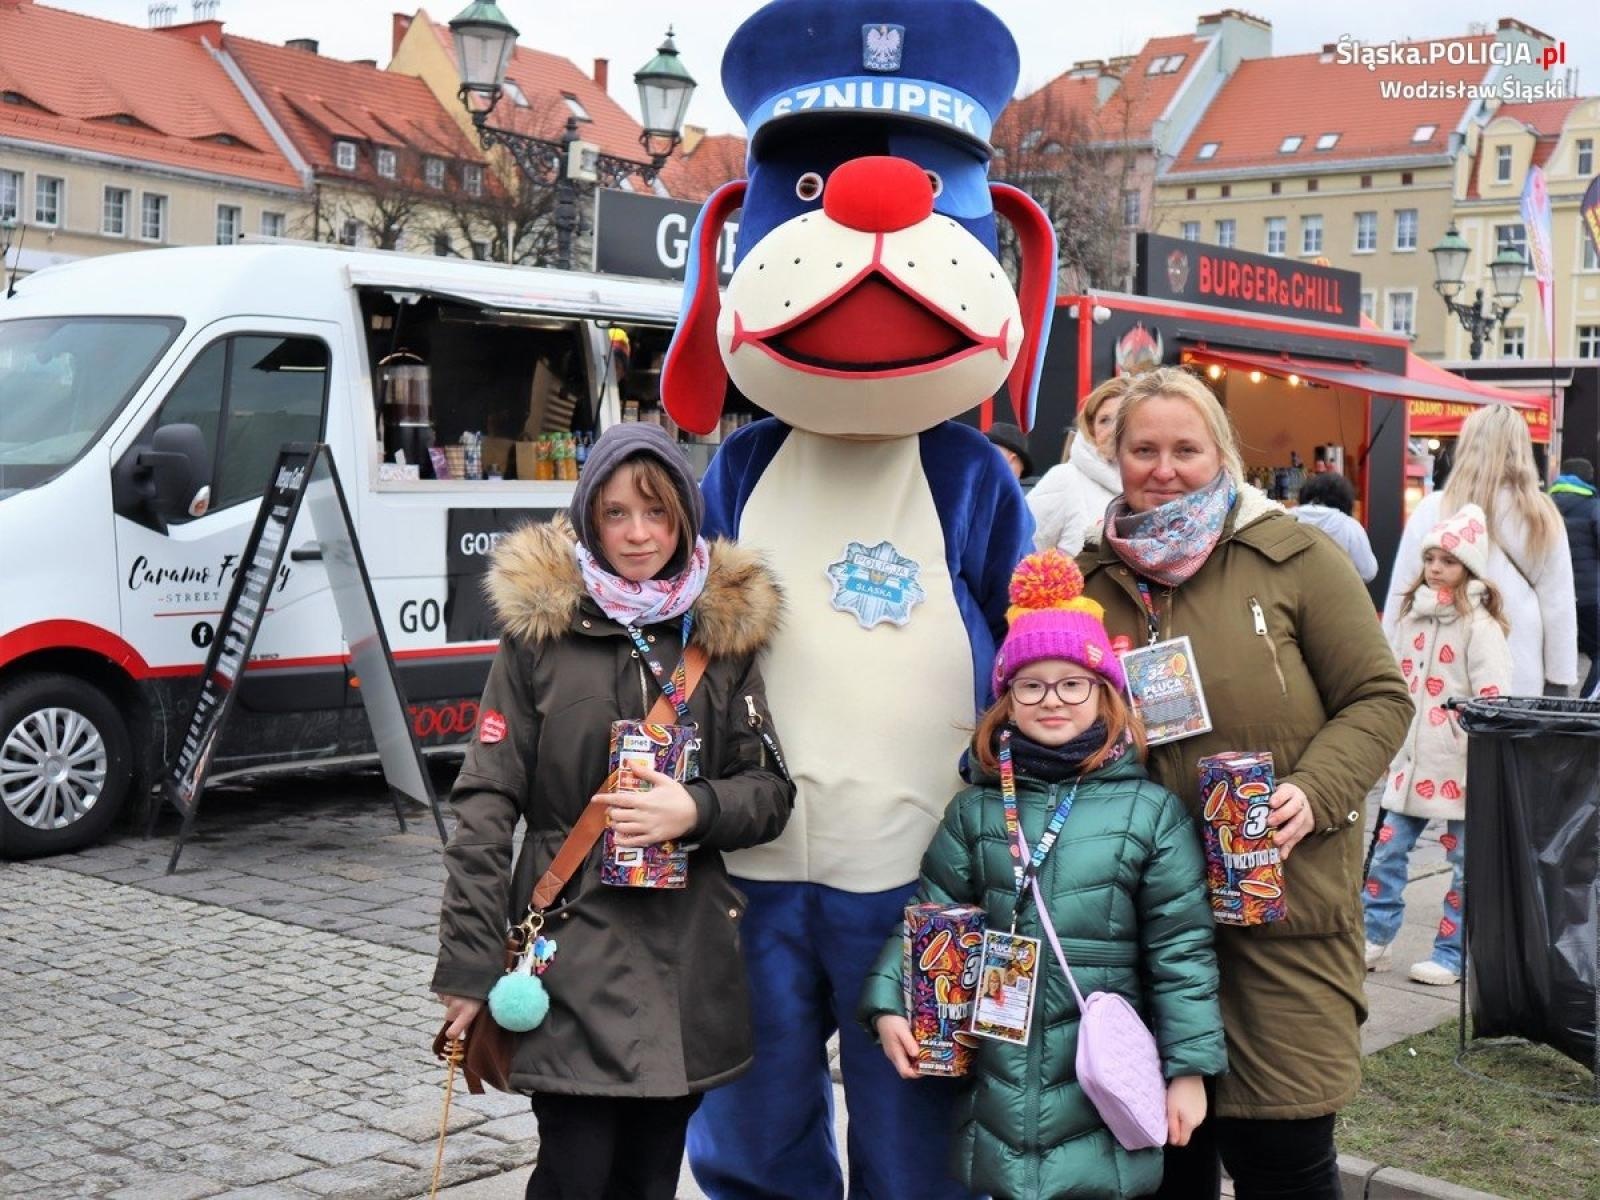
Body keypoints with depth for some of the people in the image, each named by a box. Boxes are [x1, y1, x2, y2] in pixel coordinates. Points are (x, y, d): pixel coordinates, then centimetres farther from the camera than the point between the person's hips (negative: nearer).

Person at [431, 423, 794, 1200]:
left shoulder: (724, 628, 7)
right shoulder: (539, 627, -2)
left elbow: (771, 790, 9)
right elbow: (486, 802, -4)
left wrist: (697, 810, -13)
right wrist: (469, 963, -9)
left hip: (689, 955, 3)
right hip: (572, 952, -3)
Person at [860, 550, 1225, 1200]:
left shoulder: (1151, 811, -2)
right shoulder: (976, 811, 5)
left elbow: (1181, 949, -2)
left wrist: (1189, 1067, -3)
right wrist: (889, 1003, -4)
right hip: (1001, 1068, 2)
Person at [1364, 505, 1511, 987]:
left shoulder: (1479, 625, -10)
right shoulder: (1410, 616, 11)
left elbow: (1493, 698, -14)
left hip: (1461, 766, -6)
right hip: (1412, 761, 6)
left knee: (1466, 861, 4)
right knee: (1388, 851, 8)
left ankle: (1452, 955, 12)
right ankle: (1376, 939, 18)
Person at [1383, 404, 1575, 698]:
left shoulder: (1433, 510, -5)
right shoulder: (1542, 517, -1)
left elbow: (1402, 595, 0)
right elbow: (1559, 607, 3)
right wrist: (1559, 679, 12)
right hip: (1520, 679, 1)